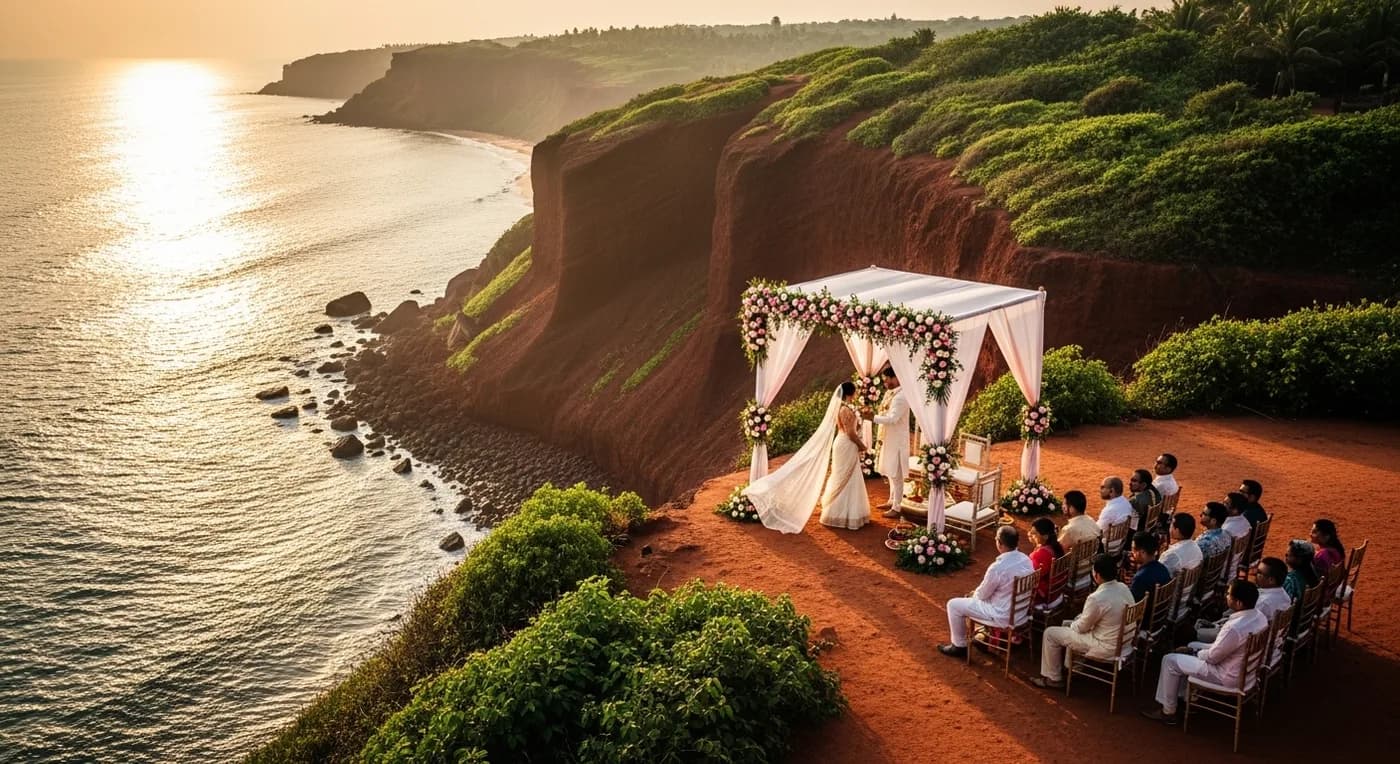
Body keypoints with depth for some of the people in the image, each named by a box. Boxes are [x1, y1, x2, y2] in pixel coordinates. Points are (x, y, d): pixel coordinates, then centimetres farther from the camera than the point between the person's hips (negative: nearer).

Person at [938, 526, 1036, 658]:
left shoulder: (997, 567, -29)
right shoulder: (1026, 559, -6)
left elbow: (982, 595, -13)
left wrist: (975, 593, 11)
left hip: (1004, 616, -7)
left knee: (953, 605, 5)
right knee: (975, 596, 32)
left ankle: (959, 646, 20)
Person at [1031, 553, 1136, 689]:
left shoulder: (1097, 598, -29)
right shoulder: (1124, 587, -4)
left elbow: (1082, 628, -14)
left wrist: (1072, 624, 8)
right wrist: (1081, 618, 13)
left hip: (1106, 648, -8)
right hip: (1124, 640, 8)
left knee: (1050, 634, 4)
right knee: (1070, 625, 27)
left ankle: (1052, 678, 18)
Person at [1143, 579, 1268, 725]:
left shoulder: (1234, 628, -35)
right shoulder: (1260, 616, -7)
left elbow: (1212, 657, -20)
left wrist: (1197, 652, 1)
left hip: (1229, 677, -9)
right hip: (1246, 668, 9)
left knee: (1170, 660, 0)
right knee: (1193, 646, 25)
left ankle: (1168, 712, 14)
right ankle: (1184, 696, 33)